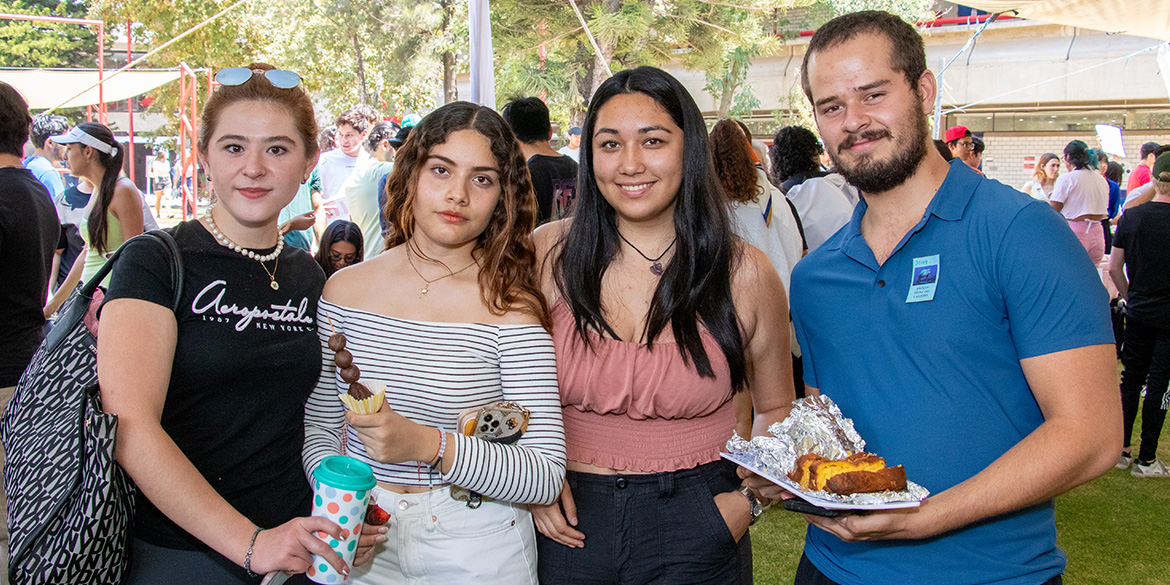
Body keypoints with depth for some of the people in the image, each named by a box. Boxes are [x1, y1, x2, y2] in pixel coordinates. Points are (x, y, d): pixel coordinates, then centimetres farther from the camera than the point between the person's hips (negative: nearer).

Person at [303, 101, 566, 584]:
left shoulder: (510, 307, -12)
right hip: (365, 542, 2)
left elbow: (546, 479, -16)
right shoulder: (345, 289, -2)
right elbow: (318, 425, 7)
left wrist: (428, 445, -27)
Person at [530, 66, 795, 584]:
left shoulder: (745, 275, -5)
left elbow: (776, 410, 8)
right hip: (568, 522, 1)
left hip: (695, 530, -1)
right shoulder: (546, 254, -5)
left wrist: (748, 497, -6)